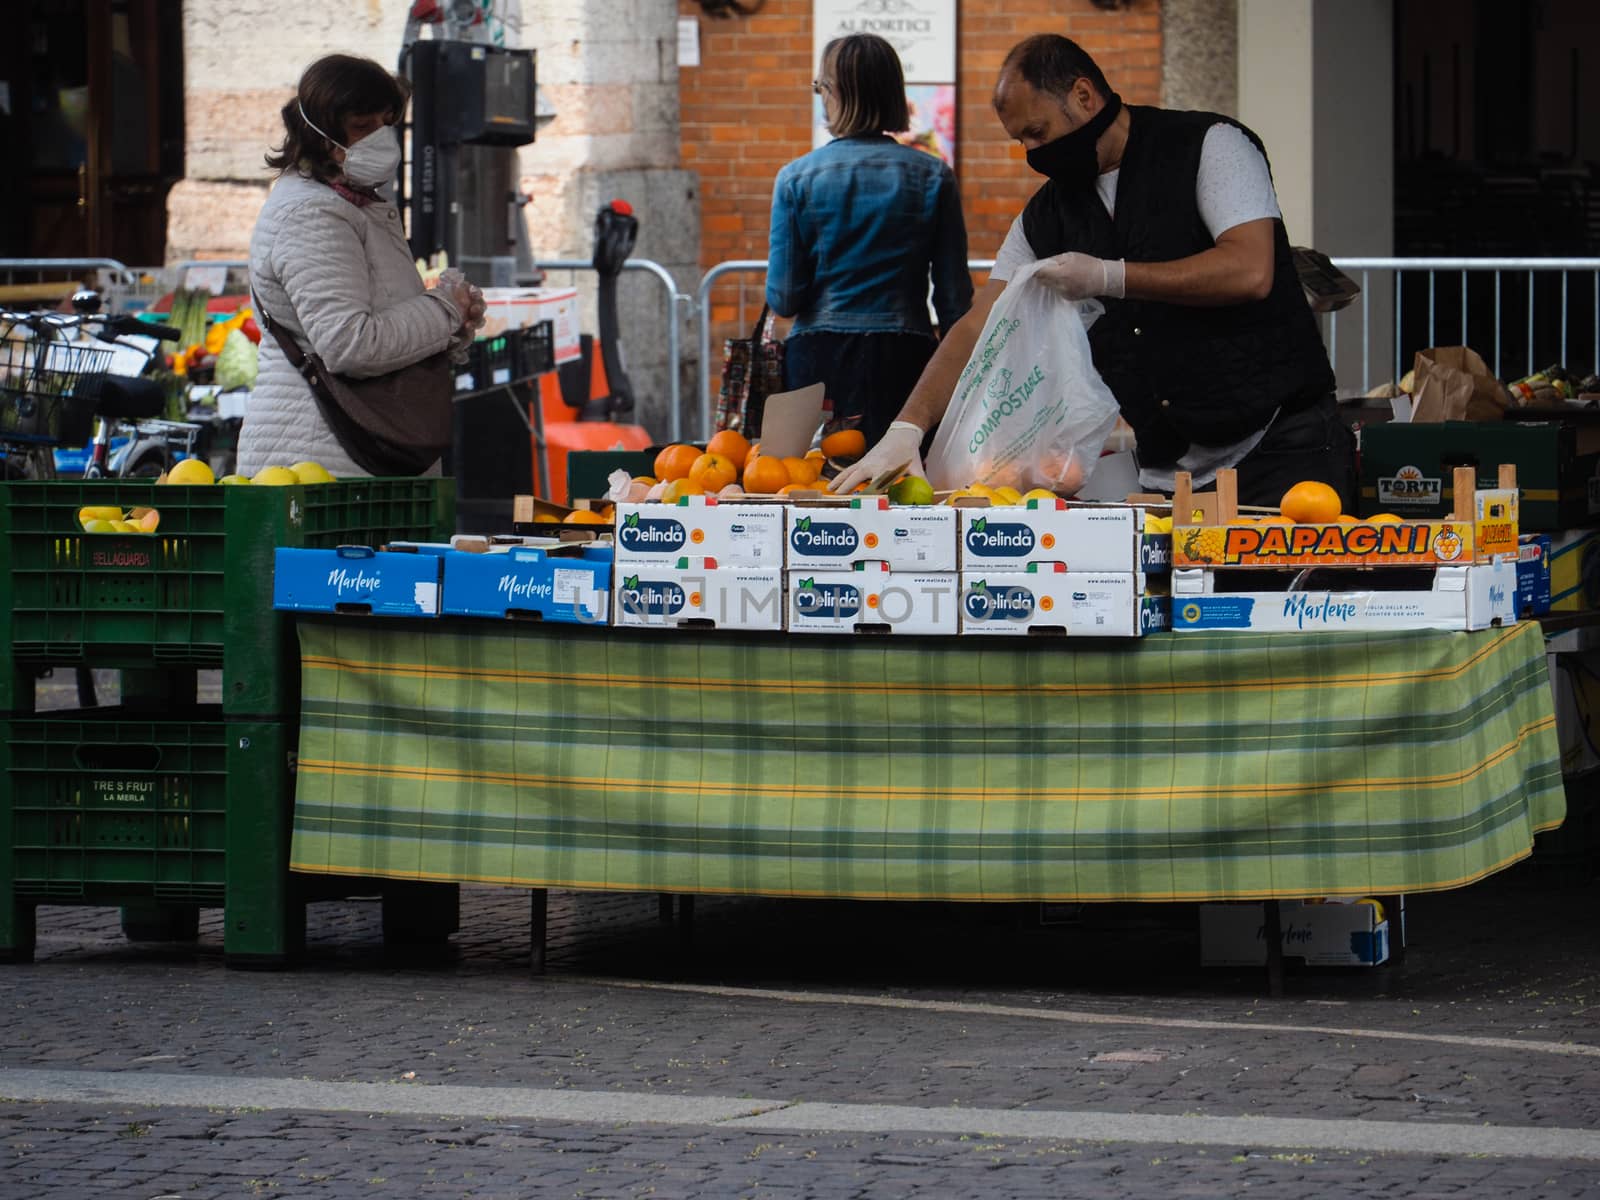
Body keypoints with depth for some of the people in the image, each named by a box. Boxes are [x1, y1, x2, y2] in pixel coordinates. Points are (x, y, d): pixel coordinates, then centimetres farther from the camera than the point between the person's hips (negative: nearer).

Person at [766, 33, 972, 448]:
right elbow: (954, 296, 1)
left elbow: (784, 300, -2)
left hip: (818, 356, -1)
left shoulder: (797, 178, -1)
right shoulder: (933, 176, 1)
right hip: (905, 359, 1)